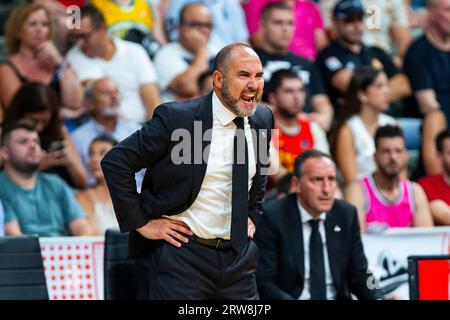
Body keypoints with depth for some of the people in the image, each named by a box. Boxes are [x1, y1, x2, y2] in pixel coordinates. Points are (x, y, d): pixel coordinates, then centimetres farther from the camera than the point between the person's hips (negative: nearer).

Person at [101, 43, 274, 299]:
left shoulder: (263, 120, 5)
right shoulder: (176, 117, -13)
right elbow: (115, 162, -10)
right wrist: (141, 223, -10)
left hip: (239, 257, 5)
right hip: (183, 255, -5)